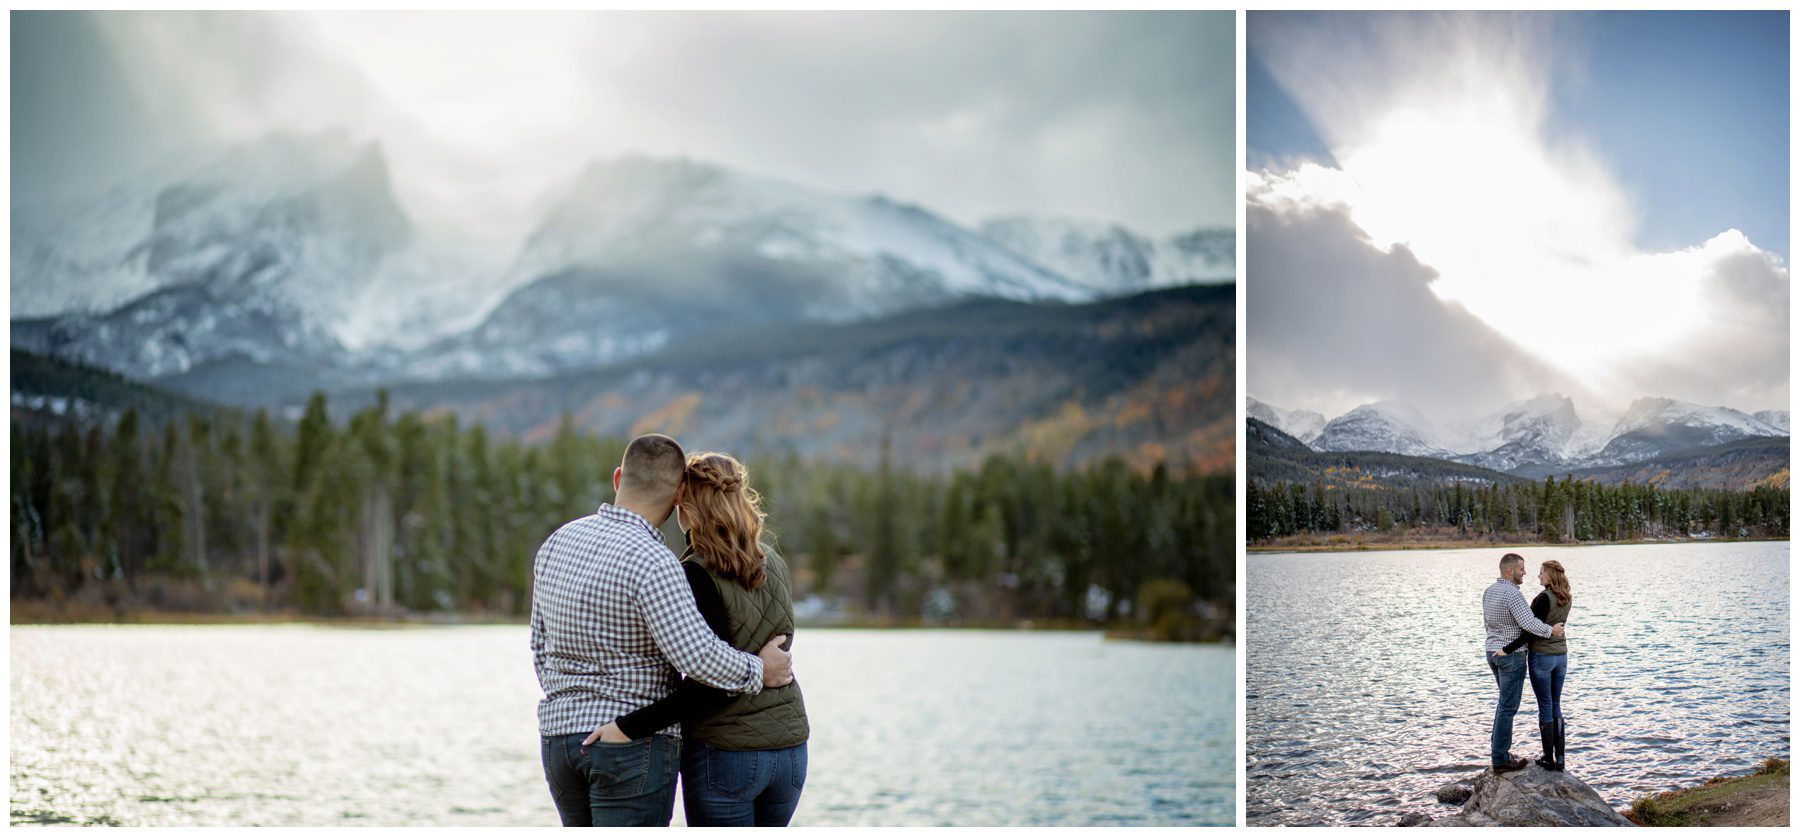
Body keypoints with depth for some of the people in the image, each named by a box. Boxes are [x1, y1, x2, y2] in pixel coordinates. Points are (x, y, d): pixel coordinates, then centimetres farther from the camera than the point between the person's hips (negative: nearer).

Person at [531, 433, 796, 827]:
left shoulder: (555, 544, 7)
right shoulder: (650, 561, -19)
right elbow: (699, 656, -24)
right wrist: (760, 670, -7)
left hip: (558, 735, 8)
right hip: (635, 745, -8)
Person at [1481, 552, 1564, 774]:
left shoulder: (1488, 591, 8)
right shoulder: (1513, 594, -20)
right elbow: (1528, 623, -25)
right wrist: (1551, 631, -12)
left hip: (1493, 652, 9)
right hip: (1511, 655, -9)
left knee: (1505, 701, 22)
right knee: (1508, 707, -4)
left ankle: (1498, 748, 25)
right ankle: (1500, 759, -2)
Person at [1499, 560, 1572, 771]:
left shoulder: (1544, 598, -18)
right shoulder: (1566, 599, 6)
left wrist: (1507, 649, -19)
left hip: (1541, 656, -7)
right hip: (1561, 656, 7)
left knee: (1545, 708, 1)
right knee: (1556, 706, 13)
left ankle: (1549, 758, 6)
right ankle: (1560, 758, 13)